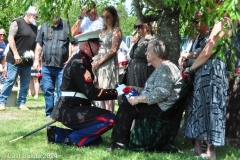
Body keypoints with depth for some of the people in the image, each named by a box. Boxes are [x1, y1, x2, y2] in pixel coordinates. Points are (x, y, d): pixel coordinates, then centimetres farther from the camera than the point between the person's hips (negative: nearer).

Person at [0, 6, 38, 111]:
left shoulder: (34, 27, 15)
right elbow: (10, 38, -11)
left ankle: (21, 103, 14)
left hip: (27, 60, 6)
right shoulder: (17, 23, -4)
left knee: (25, 83, 6)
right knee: (10, 80, -7)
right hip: (15, 59, -6)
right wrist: (16, 54, -18)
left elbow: (36, 43, 19)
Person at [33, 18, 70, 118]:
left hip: (62, 66, -3)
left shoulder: (67, 27, 3)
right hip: (46, 65, 3)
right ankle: (49, 113, 13)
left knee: (62, 90, -4)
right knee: (48, 90, 6)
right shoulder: (44, 27, 13)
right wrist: (36, 60, 8)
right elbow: (39, 45, 14)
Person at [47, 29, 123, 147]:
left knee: (95, 138, 21)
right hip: (70, 111, -10)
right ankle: (73, 139, -10)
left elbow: (87, 91, 17)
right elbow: (92, 93, -22)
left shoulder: (82, 61, 14)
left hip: (70, 109, 10)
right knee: (110, 119, -20)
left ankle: (58, 134, 13)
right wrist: (117, 92, -17)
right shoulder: (79, 63, -17)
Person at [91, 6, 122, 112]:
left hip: (109, 64, -7)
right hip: (98, 64, 7)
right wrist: (94, 62, 2)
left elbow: (113, 50, -10)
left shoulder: (116, 31, -2)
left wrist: (99, 62, -11)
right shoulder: (103, 31, 19)